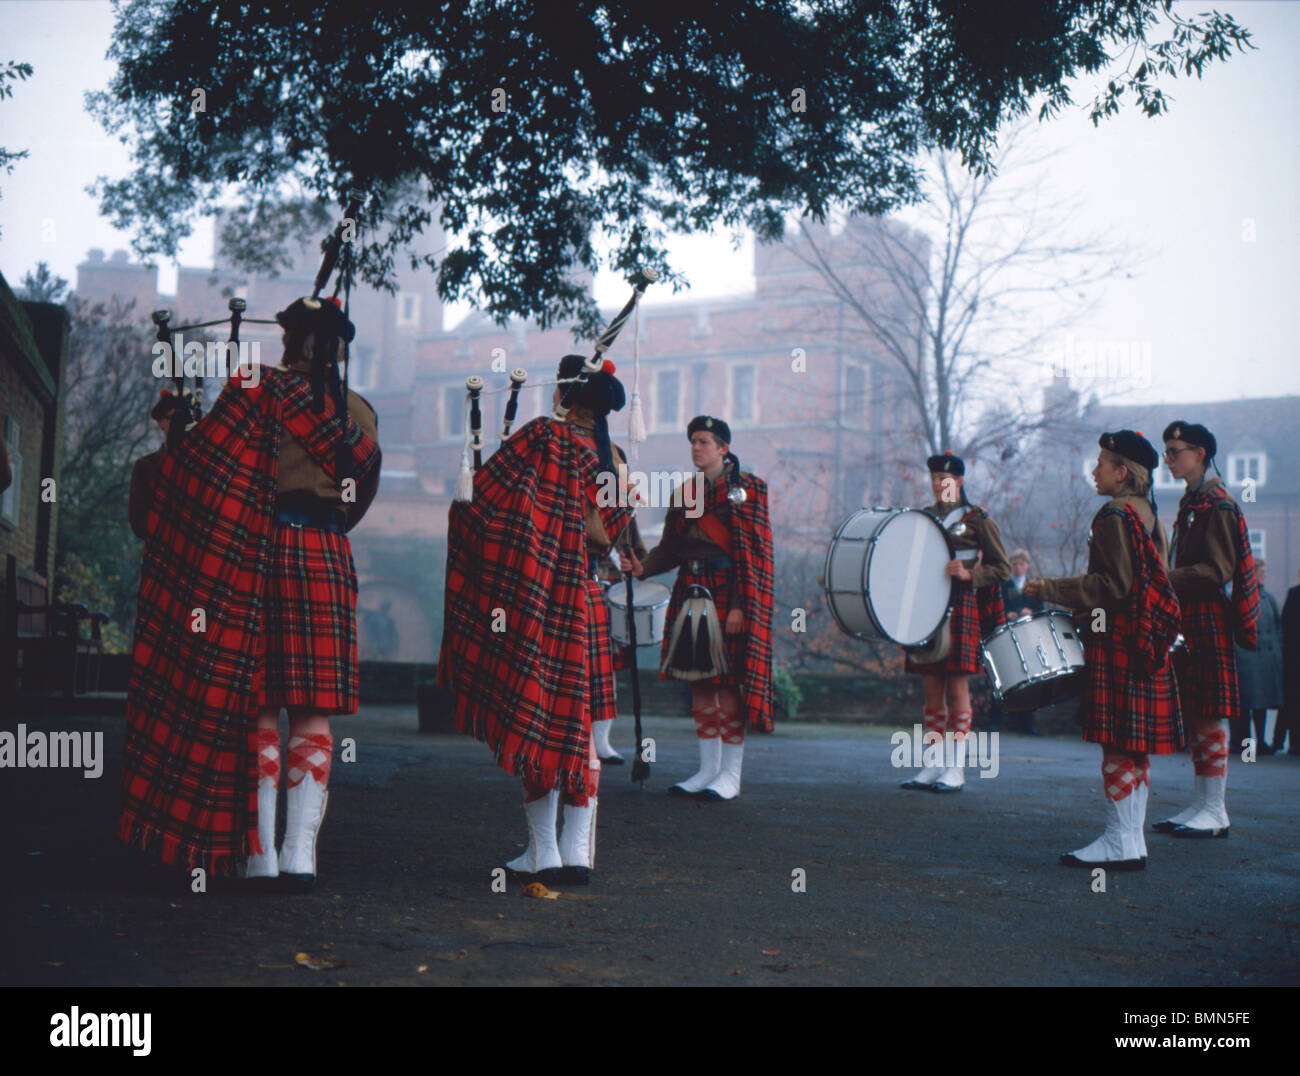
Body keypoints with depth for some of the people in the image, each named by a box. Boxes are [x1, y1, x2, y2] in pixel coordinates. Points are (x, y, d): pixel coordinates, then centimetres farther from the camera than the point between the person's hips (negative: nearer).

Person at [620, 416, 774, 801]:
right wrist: (642, 567, -9)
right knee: (699, 682, 7)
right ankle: (708, 769, 15)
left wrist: (740, 606, -17)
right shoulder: (685, 493, 16)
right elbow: (671, 547, 12)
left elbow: (754, 552, -9)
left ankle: (731, 774, 1)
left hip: (727, 595, -6)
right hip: (691, 593, 6)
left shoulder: (746, 488, -3)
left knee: (728, 681, -6)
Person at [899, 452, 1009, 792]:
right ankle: (932, 767, 10)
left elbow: (1002, 570, -2)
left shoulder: (977, 520, 0)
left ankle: (957, 769, 0)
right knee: (931, 687, 5)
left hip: (960, 608, -5)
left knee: (957, 687, -4)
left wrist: (969, 574, -18)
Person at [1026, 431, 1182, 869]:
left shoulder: (1115, 516, -14)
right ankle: (1132, 841, 16)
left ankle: (1119, 844, -2)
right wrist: (1082, 605, 23)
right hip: (1144, 642, 10)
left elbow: (1115, 584, -20)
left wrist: (1051, 589, -16)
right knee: (1134, 744, 11)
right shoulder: (1147, 513, 15)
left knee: (1117, 744, -6)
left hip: (1118, 643, -10)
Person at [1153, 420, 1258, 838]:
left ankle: (1215, 812, -2)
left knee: (1208, 716, -6)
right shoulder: (1191, 502, 17)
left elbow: (1218, 570, -19)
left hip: (1208, 623, -9)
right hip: (1189, 620, 9)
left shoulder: (1217, 503, -11)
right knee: (1195, 713, 11)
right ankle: (1202, 803, 17)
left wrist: (1165, 580, -23)